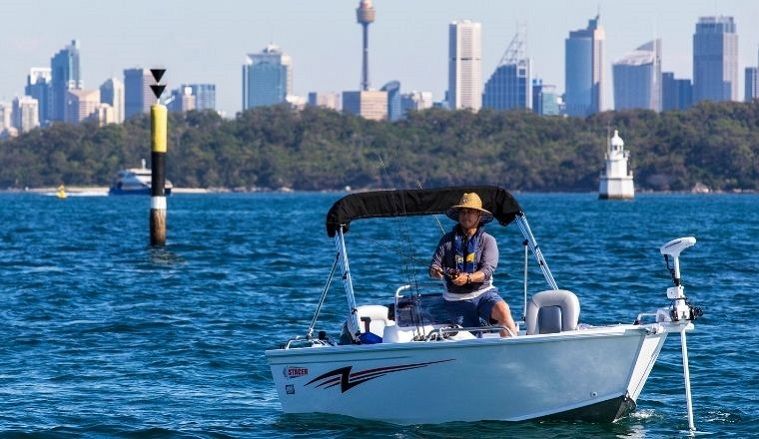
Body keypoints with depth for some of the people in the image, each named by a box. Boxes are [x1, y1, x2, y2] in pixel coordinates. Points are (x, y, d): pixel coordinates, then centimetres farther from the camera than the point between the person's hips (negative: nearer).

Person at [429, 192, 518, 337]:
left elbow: (487, 270, -11)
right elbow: (435, 264, 2)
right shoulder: (448, 240, 8)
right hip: (458, 300, 2)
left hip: (483, 292, -2)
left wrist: (468, 278, -31)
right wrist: (436, 271, -23)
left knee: (502, 310, -32)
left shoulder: (487, 240, 2)